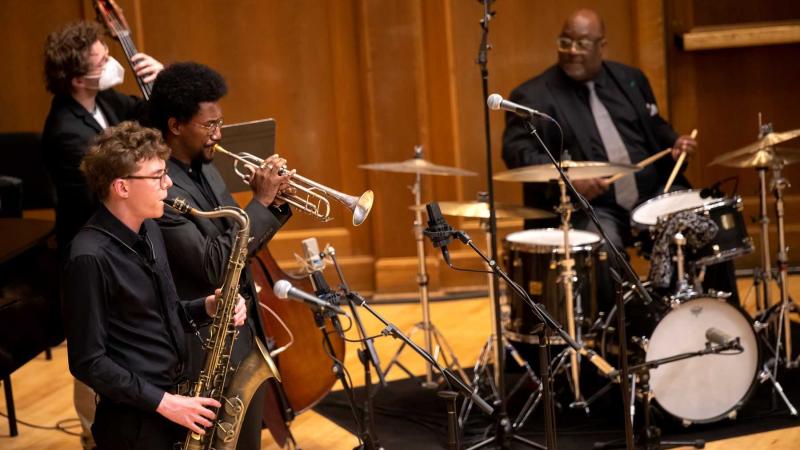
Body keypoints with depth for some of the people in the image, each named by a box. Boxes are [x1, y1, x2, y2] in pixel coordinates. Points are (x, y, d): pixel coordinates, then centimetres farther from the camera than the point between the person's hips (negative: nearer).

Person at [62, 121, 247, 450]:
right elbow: (88, 362, -19)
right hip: (135, 422, -8)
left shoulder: (148, 230, 6)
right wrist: (162, 401, -19)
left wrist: (207, 308, -1)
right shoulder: (90, 257, -20)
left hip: (181, 402, 8)